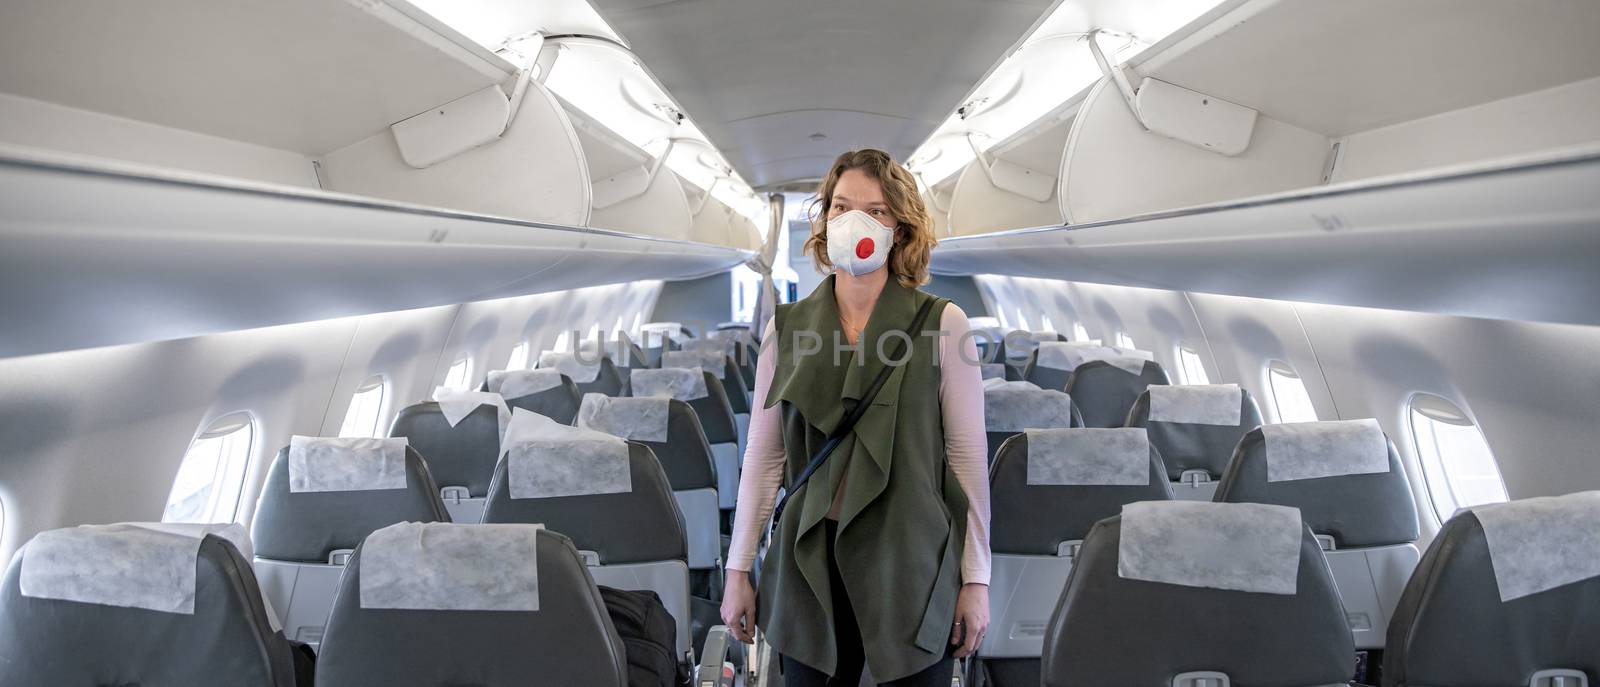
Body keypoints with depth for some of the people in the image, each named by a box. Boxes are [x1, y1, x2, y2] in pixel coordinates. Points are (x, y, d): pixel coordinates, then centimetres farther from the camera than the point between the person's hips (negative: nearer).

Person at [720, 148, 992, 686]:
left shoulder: (943, 324, -6)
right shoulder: (788, 327, 1)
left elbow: (967, 456, -3)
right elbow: (763, 456, 4)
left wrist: (976, 578, -1)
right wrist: (738, 570, 5)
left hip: (913, 563, -1)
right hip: (811, 565, 2)